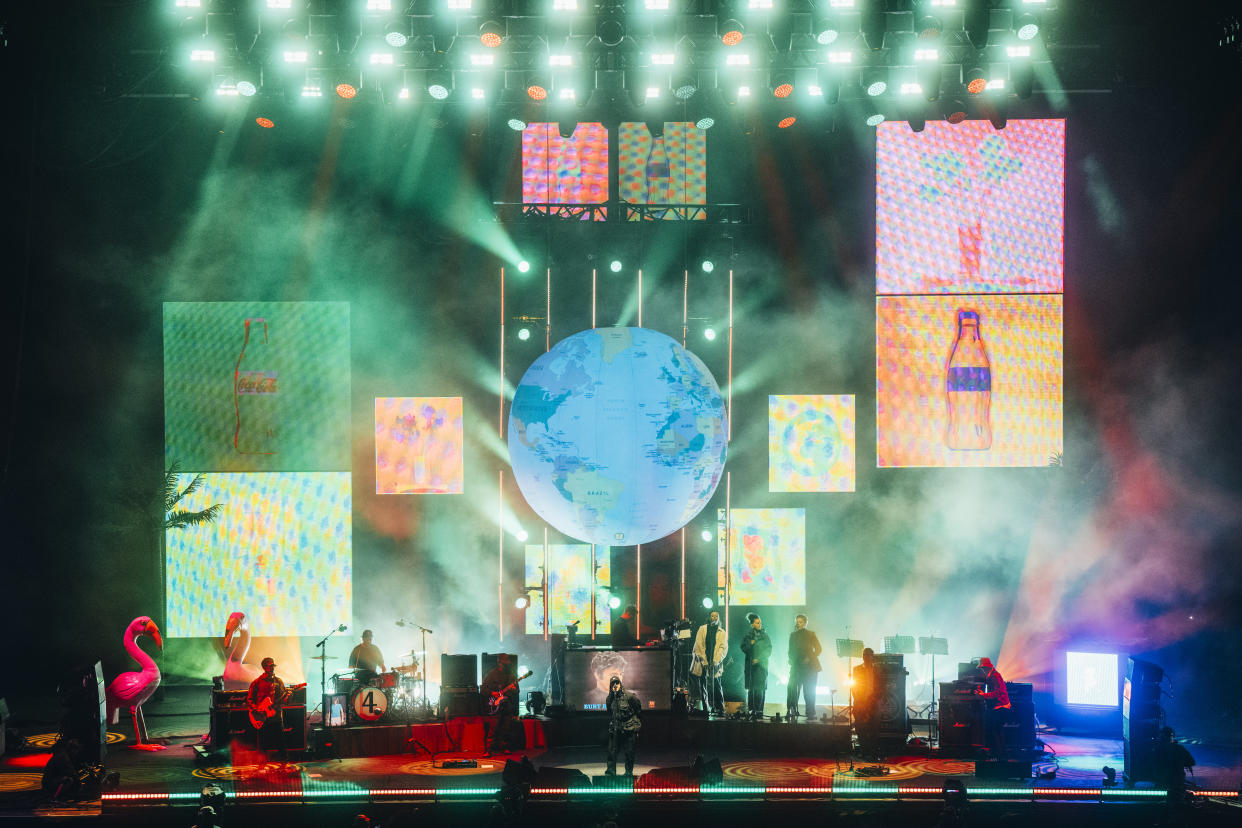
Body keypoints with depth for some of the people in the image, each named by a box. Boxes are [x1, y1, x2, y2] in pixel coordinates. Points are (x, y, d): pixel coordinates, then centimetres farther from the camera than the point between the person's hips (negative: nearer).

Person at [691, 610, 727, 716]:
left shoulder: (722, 633, 12)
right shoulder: (702, 629, 10)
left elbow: (723, 648, 2)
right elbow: (699, 645, 1)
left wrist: (716, 661, -13)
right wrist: (704, 661, -9)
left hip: (715, 664, -1)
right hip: (702, 663, 1)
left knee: (716, 687, -10)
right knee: (703, 687, -1)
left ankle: (720, 710, -7)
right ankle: (706, 710, 5)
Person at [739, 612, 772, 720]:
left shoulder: (765, 636, 8)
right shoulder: (748, 635, 11)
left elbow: (768, 650, 3)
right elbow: (743, 648, 6)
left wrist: (759, 659, -7)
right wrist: (750, 643, -12)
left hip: (761, 665, -1)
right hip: (750, 665, 1)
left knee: (760, 689, -9)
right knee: (751, 688, -2)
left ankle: (759, 711, -10)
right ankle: (751, 710, 1)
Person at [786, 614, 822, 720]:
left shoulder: (811, 634, 5)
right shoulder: (793, 635, 15)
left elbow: (818, 649, 2)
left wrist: (809, 658, -10)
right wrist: (791, 659, 2)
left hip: (809, 667, -3)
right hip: (796, 666, 3)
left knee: (809, 691, -4)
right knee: (792, 689, -9)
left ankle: (810, 713, 0)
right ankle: (791, 711, -6)